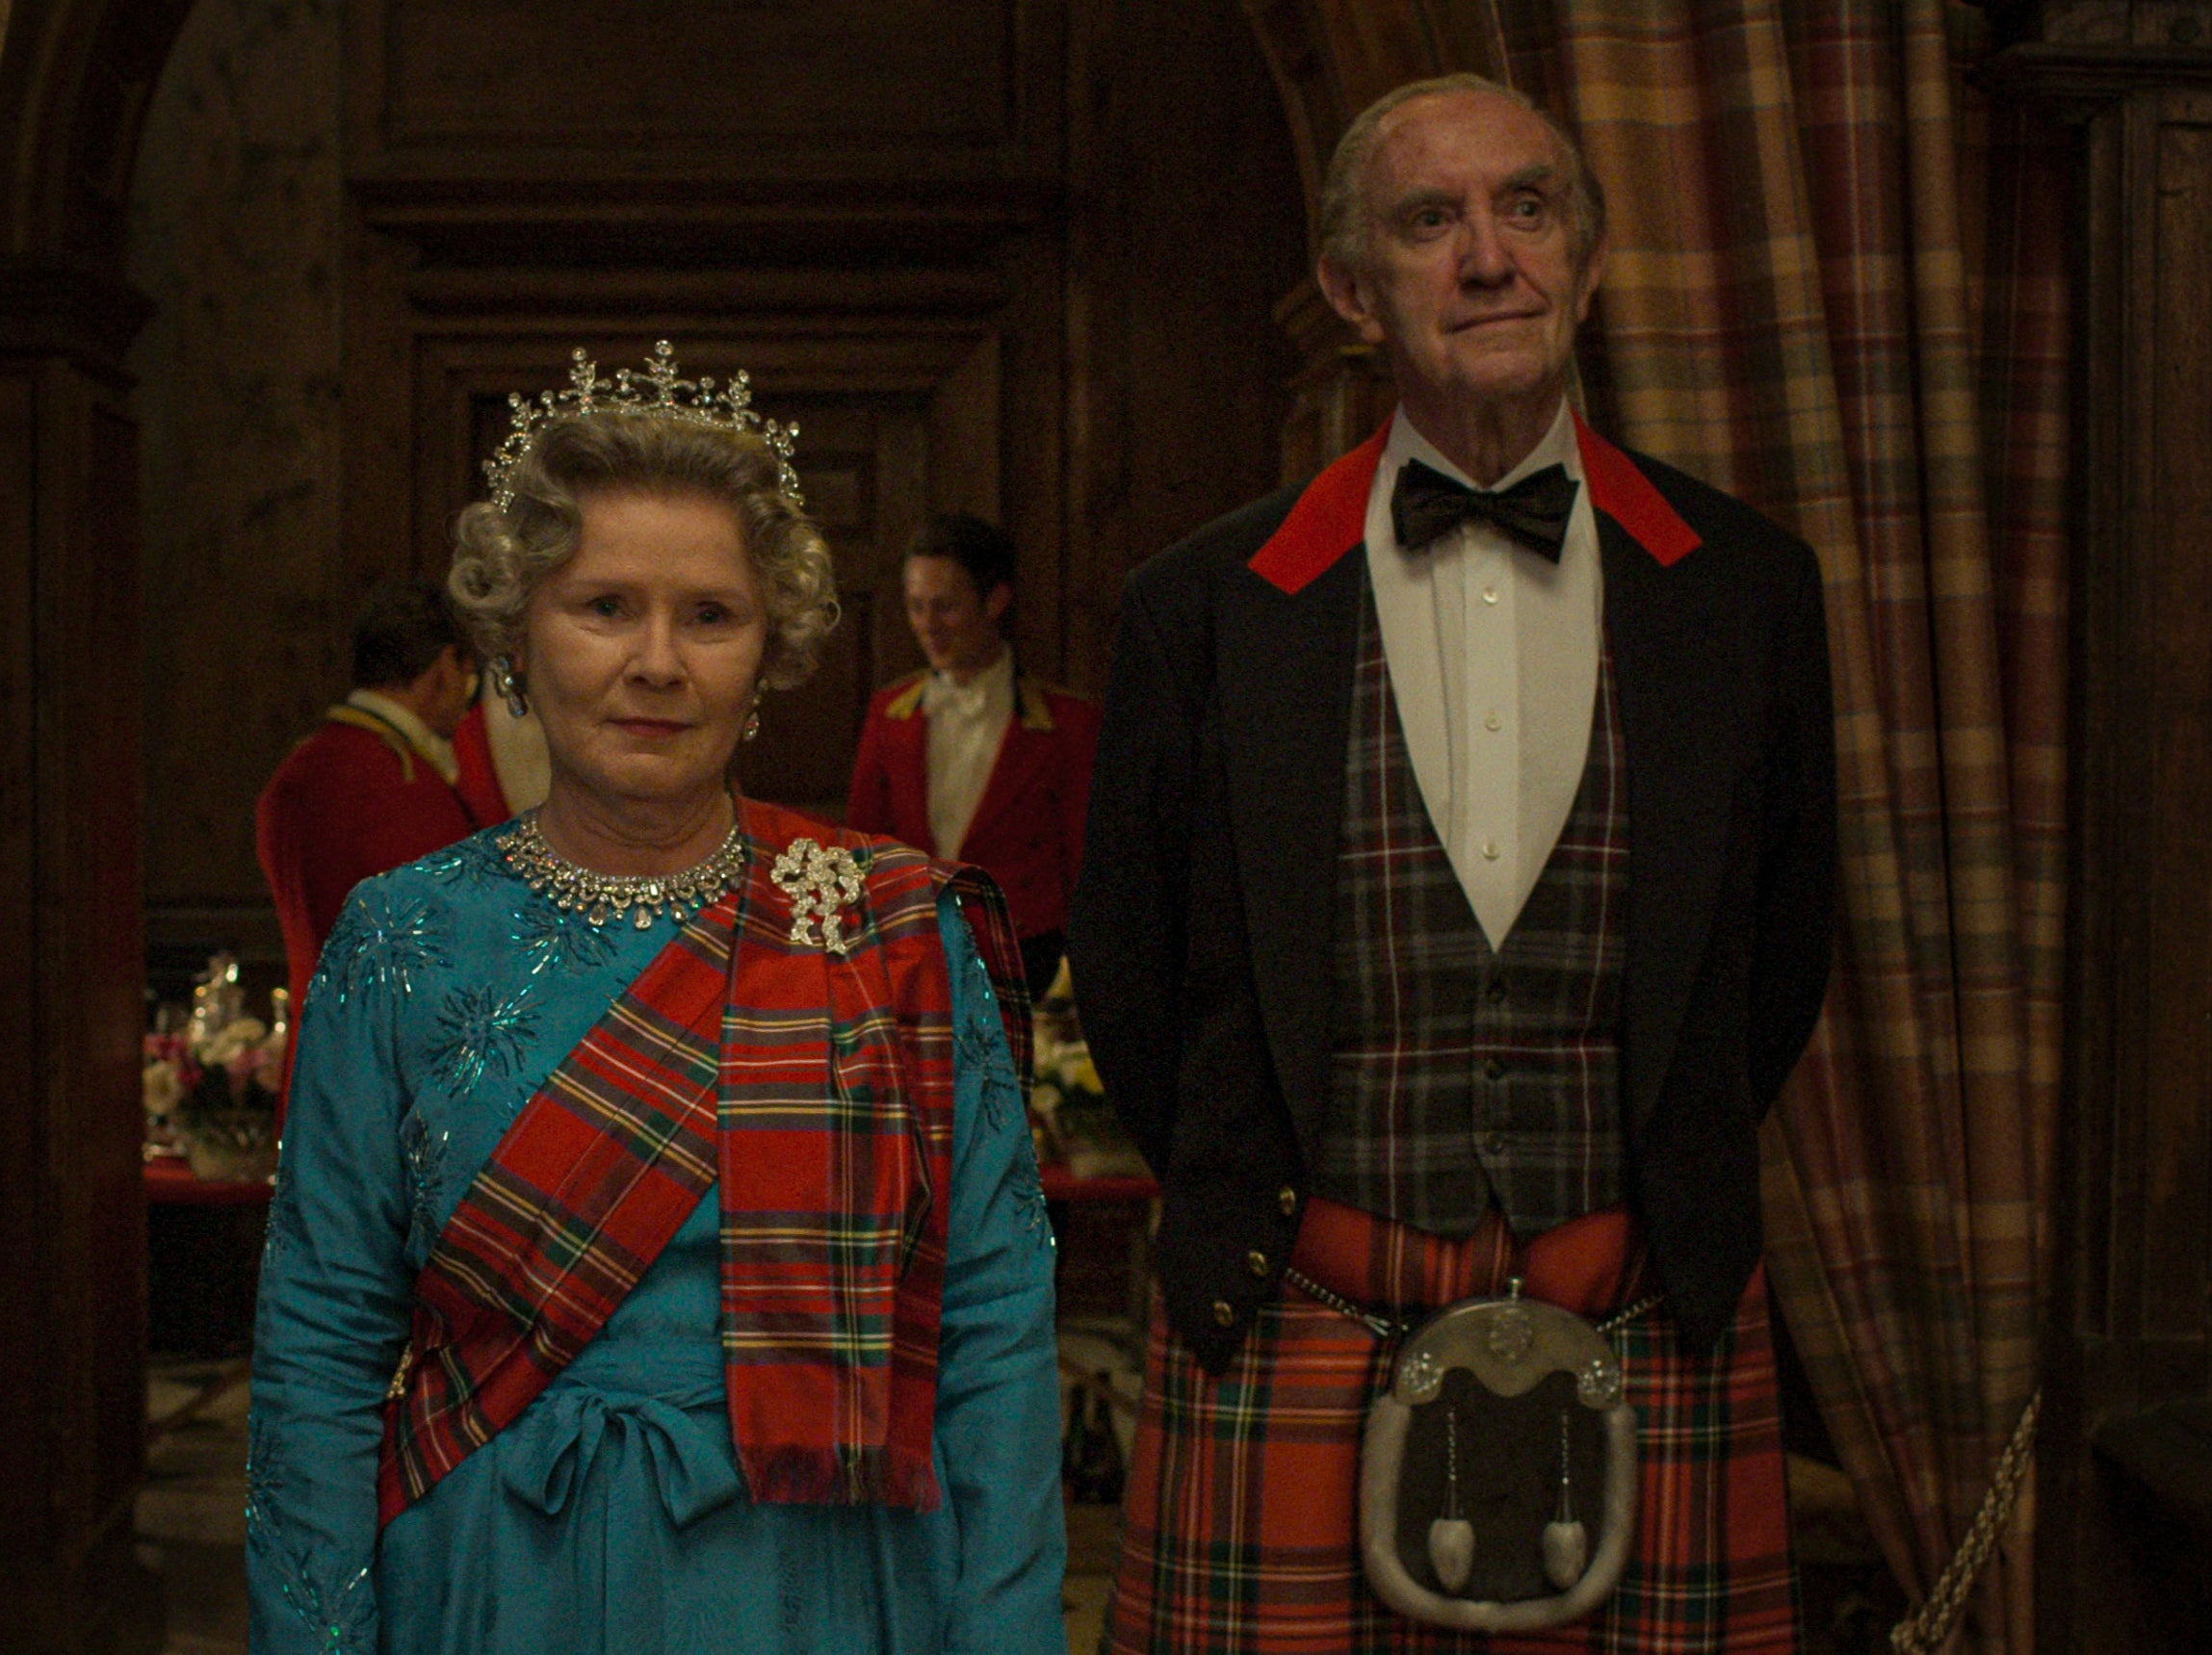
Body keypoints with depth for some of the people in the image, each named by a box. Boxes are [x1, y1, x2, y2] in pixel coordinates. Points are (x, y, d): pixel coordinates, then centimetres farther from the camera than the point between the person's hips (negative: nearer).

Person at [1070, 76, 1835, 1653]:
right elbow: (1127, 974, 9)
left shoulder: (1746, 585, 4)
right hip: (1296, 1350, -1)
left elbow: (1783, 950, 14)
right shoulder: (1207, 604, 0)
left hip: (1649, 1345, 1)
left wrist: (1672, 1197, 13)